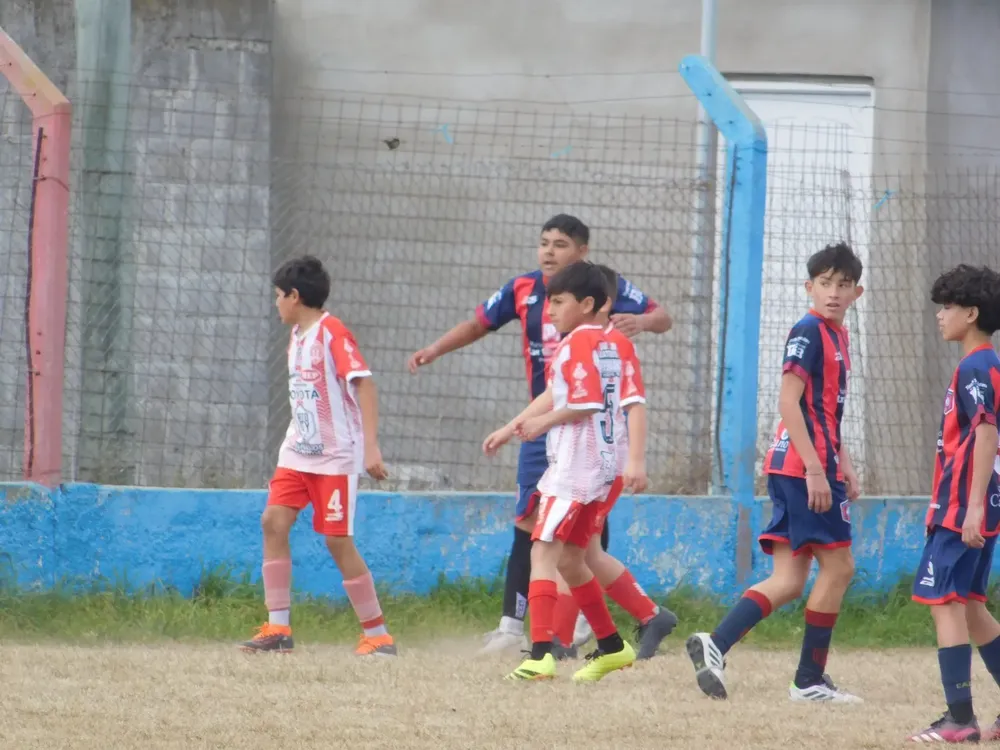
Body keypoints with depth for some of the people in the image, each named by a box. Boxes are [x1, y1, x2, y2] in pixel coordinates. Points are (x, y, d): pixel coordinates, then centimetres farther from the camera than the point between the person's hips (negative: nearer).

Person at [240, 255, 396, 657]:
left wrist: (370, 446, -26)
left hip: (336, 455, -8)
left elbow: (364, 384, -19)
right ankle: (278, 628, -4)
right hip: (298, 452, 8)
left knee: (338, 541, -6)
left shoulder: (332, 333, -13)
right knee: (274, 522, -6)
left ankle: (377, 634, 5)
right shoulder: (297, 337, 13)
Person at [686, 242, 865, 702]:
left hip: (815, 466, 9)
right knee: (837, 565, -2)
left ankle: (715, 645, -10)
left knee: (789, 581, 3)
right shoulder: (809, 331, -10)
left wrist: (844, 468, 21)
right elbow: (789, 401, -18)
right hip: (802, 463, -9)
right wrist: (816, 469, -22)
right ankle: (810, 680, 4)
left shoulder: (836, 336, 19)